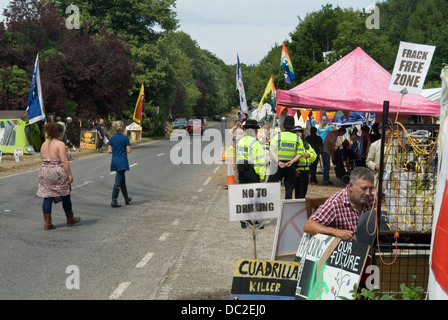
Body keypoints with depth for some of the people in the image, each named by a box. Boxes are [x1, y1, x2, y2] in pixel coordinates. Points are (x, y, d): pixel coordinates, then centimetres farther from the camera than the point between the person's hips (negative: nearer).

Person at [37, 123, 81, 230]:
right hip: (58, 173, -6)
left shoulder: (44, 144, 10)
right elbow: (64, 161, -16)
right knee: (65, 197, 11)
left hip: (44, 172, 6)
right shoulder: (60, 144, -11)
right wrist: (70, 174, -13)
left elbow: (44, 160, 13)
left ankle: (47, 223, 2)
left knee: (47, 197, 5)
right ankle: (70, 219, 25)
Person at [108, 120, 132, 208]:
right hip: (122, 162, -6)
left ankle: (126, 198, 31)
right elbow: (128, 151, -13)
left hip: (114, 162, 6)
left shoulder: (112, 138, 5)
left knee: (122, 180, 19)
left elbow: (109, 150, 4)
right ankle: (114, 201, -8)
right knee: (118, 182, -6)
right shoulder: (125, 137, -12)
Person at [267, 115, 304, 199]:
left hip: (279, 165, -2)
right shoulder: (297, 138, 3)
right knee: (289, 188, 8)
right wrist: (291, 162, -10)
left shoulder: (278, 136, -2)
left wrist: (278, 161, -17)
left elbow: (272, 150, -12)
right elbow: (300, 153, -3)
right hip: (291, 167, 2)